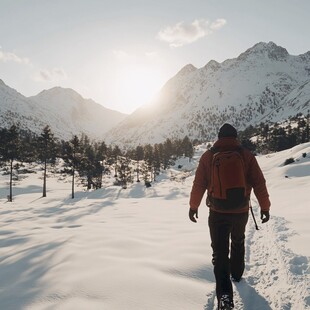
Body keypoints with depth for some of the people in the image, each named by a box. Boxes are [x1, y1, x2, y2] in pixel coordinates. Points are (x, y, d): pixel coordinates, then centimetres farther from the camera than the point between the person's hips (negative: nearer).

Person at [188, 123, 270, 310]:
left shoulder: (208, 156, -4)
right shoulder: (246, 155, -5)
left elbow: (199, 184, -2)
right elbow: (259, 183, -4)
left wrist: (194, 206, 10)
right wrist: (265, 207, 6)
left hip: (218, 212, -1)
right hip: (241, 211, 2)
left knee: (220, 252, 3)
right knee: (238, 242, 28)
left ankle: (225, 294, -10)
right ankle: (237, 273, 46)